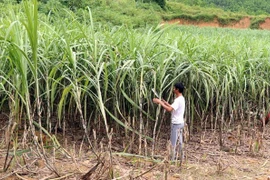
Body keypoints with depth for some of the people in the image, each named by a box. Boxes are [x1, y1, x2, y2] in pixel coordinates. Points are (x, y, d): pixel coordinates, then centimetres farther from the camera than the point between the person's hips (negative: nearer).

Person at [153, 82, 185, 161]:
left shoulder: (178, 100, -22)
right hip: (180, 123, 10)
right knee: (180, 140, 16)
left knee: (173, 142, -2)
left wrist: (160, 102, -25)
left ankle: (173, 159, 4)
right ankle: (181, 158, 24)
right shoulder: (181, 98, 11)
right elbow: (173, 108, 20)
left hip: (176, 124, -10)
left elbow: (169, 109, -31)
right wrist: (165, 103, 13)